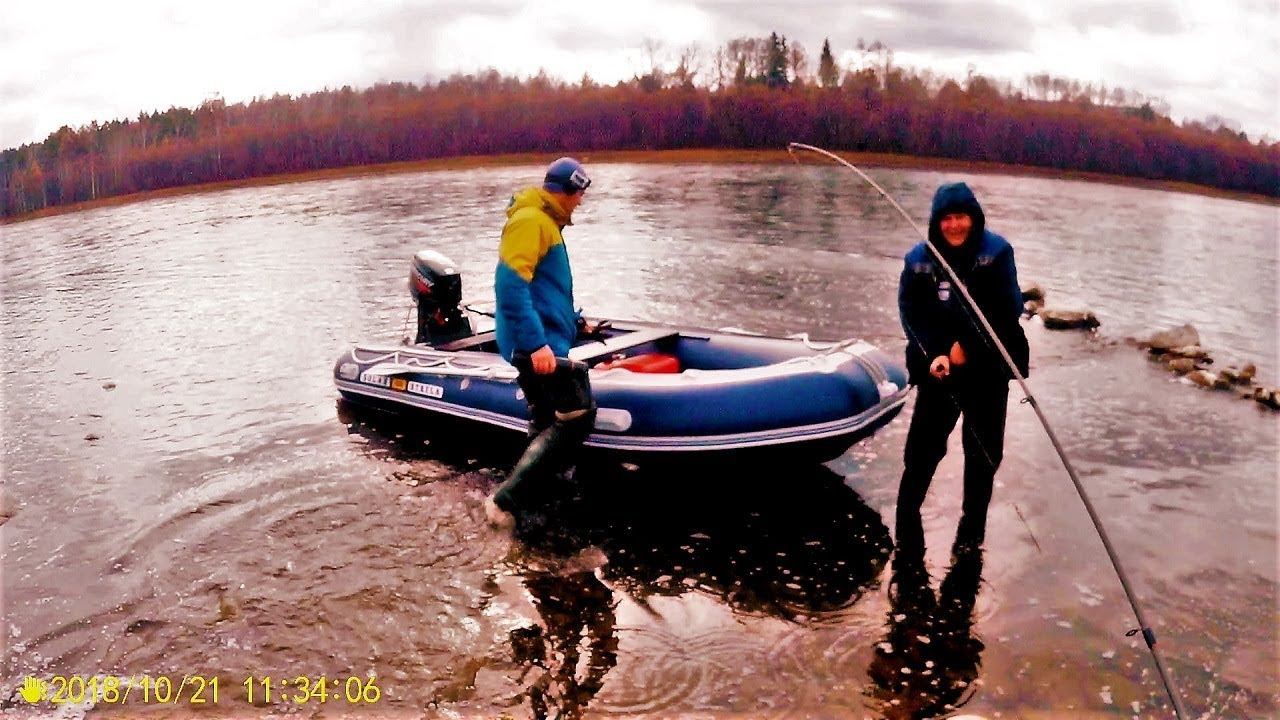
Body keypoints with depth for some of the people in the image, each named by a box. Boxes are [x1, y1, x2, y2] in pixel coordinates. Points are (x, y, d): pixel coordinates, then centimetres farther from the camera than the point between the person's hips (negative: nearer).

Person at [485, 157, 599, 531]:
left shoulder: (545, 223, 22)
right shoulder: (530, 220, -11)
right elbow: (510, 283, -22)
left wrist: (574, 322, 41)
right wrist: (536, 342, -28)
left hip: (539, 344, 11)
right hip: (538, 345, -11)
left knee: (546, 425, 14)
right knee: (577, 417, -13)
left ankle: (523, 500, 22)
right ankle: (505, 501, -12)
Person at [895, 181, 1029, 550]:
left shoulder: (997, 251, -8)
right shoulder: (919, 259, -2)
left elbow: (1008, 309, -11)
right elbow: (910, 313, -4)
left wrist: (967, 347, -15)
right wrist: (933, 355, -17)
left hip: (988, 369, 0)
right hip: (937, 368, 1)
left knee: (985, 451, 9)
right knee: (924, 446, 1)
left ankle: (973, 526, 26)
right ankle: (907, 517, 17)